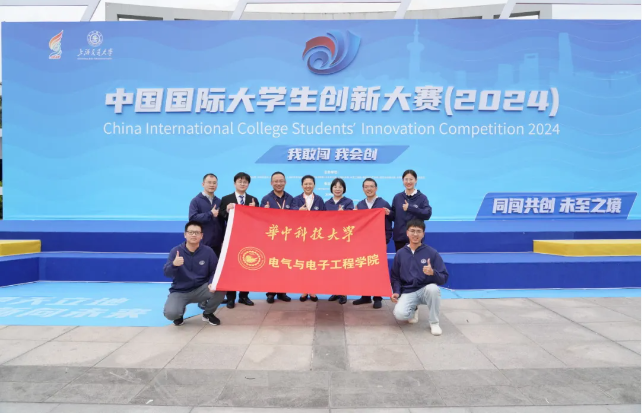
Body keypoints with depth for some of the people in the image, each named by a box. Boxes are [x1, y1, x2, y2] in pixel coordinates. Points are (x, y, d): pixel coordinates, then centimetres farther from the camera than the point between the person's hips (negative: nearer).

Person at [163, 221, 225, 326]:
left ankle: (208, 313, 6)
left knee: (220, 290, -27)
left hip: (200, 289, 1)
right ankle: (180, 312, 13)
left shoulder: (208, 251, -6)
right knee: (170, 313, -30)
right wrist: (173, 264, -39)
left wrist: (212, 283, -23)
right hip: (180, 291, -1)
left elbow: (215, 271, -3)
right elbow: (166, 273, -17)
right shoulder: (176, 250, -9)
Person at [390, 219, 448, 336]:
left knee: (433, 288, -37)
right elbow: (395, 276, 9)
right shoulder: (400, 254, 3)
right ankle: (414, 309, 12)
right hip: (408, 292, 1)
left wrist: (433, 273, -28)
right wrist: (396, 292, -8)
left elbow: (444, 278, -7)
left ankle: (434, 323, -10)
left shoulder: (432, 252, -4)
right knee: (399, 314, -28)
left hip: (426, 290, -1)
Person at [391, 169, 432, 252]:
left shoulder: (422, 197, 0)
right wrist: (389, 213, -11)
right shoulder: (397, 197, 8)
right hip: (400, 237, 3)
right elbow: (394, 216, 11)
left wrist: (410, 208, -18)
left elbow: (427, 214, -13)